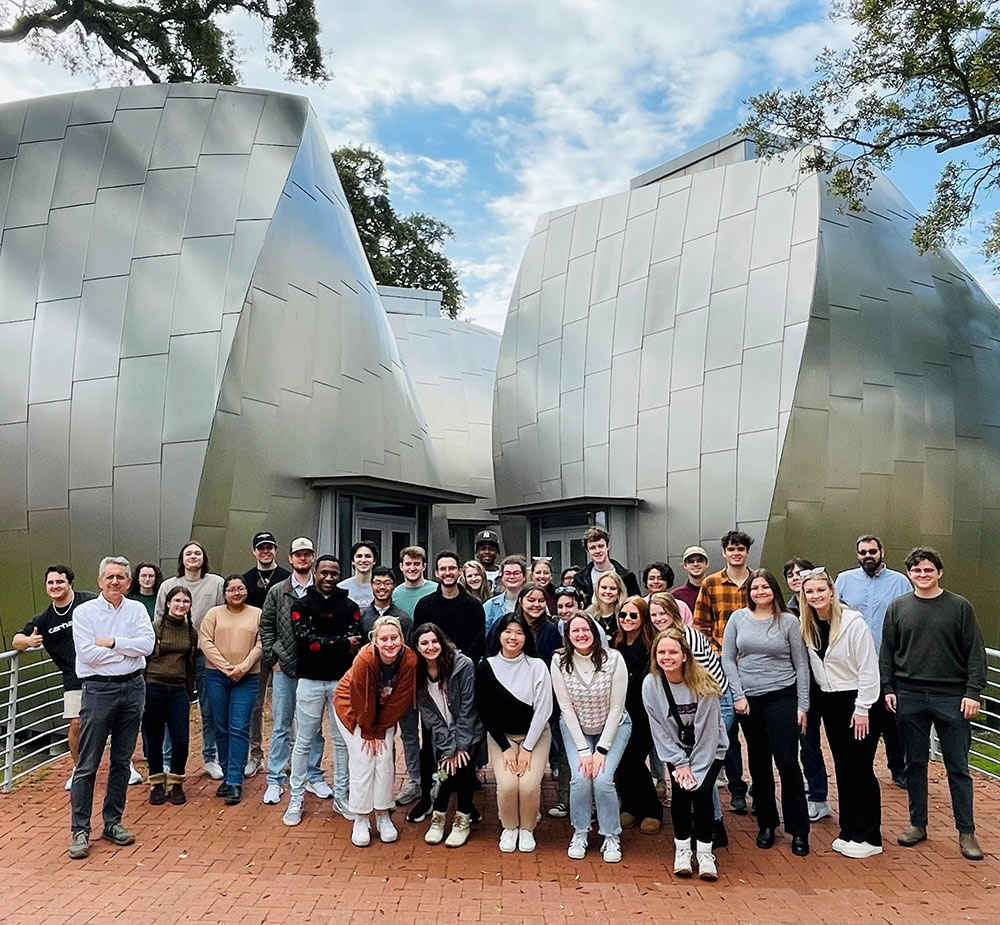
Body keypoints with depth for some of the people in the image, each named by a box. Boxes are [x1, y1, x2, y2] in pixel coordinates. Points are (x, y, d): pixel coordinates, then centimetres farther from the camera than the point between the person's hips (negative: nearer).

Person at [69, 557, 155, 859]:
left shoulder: (137, 609, 5)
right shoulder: (85, 611, -3)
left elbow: (147, 644, -8)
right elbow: (87, 653, -15)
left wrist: (111, 642, -13)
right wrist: (128, 648, -9)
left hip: (133, 688, 3)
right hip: (99, 690, -3)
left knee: (122, 762, 12)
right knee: (87, 765, 0)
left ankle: (113, 823, 23)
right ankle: (80, 830, 10)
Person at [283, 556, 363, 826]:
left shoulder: (349, 606, 3)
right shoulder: (302, 606, -1)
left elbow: (356, 641, -9)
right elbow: (305, 640, -15)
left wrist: (322, 645, -19)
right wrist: (341, 644, -15)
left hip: (342, 681, 2)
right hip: (310, 680, -1)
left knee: (342, 741, 9)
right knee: (303, 742, 6)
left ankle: (341, 797, 22)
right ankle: (296, 800, 18)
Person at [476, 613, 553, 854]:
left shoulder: (537, 666, -11)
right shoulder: (486, 667, -8)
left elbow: (543, 709, -10)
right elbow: (485, 712, -5)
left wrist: (527, 748, -12)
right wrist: (505, 748, -8)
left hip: (535, 734, 0)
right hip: (500, 735, 1)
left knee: (529, 784, -20)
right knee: (507, 784, -19)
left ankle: (527, 828, 10)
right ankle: (509, 828, 11)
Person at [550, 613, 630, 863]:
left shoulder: (613, 659, -20)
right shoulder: (559, 663, -16)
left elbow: (616, 708, -16)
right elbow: (566, 708, -12)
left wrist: (601, 749, -17)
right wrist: (583, 750, -16)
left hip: (613, 728, -1)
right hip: (575, 729, 1)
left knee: (603, 779, -18)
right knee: (580, 777, -18)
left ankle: (612, 837, 5)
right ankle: (580, 833, 6)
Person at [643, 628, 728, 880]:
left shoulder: (704, 685, -23)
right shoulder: (650, 684, -15)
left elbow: (708, 732, -18)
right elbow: (659, 730, -10)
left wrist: (695, 770, -18)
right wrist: (680, 764, -14)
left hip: (710, 749, -2)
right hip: (676, 750, 2)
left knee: (701, 791, -20)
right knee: (679, 791, -18)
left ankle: (705, 852, -1)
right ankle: (682, 849, 2)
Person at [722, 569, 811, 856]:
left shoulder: (788, 621, -1)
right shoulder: (738, 618, 2)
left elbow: (801, 664, 1)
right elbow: (727, 659, 4)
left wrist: (803, 704, -2)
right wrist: (738, 695, -3)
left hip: (782, 696, -2)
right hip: (748, 699, 2)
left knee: (787, 762, -6)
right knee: (759, 764, 11)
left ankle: (799, 831, 8)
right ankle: (766, 824, 26)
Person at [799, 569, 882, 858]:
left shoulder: (853, 622, -17)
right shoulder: (807, 626, 0)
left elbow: (868, 668, -15)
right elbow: (808, 668, 8)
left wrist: (862, 709, -14)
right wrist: (805, 705, 5)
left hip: (858, 703, -5)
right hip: (829, 703, 5)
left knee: (860, 768, 1)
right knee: (842, 767, 12)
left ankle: (868, 837, 13)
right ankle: (849, 831, 23)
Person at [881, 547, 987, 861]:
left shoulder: (960, 607, 0)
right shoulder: (897, 607, 5)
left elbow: (975, 652, -1)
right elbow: (887, 651, 7)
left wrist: (973, 692, -7)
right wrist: (888, 688, 1)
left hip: (951, 697, -2)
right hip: (909, 697, 2)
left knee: (958, 767, 5)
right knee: (915, 764, 11)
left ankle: (966, 832, 16)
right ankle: (917, 824, 23)